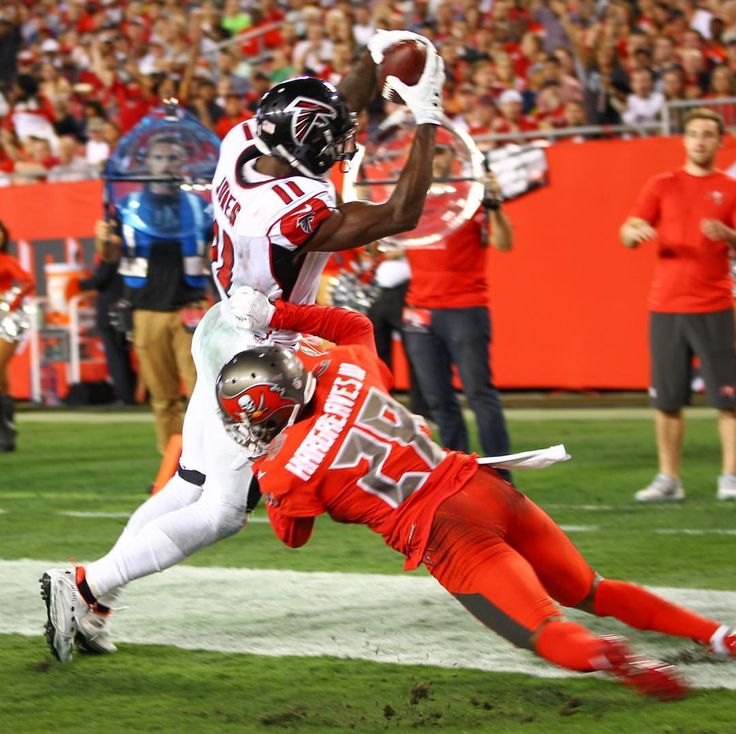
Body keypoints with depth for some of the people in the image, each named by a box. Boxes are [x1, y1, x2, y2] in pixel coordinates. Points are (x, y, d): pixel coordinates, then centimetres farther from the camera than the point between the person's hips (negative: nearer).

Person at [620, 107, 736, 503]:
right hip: (665, 307, 1)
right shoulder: (662, 185, 11)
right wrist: (636, 231, -17)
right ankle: (668, 479, 8)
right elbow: (627, 233, 6)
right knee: (666, 399, 1)